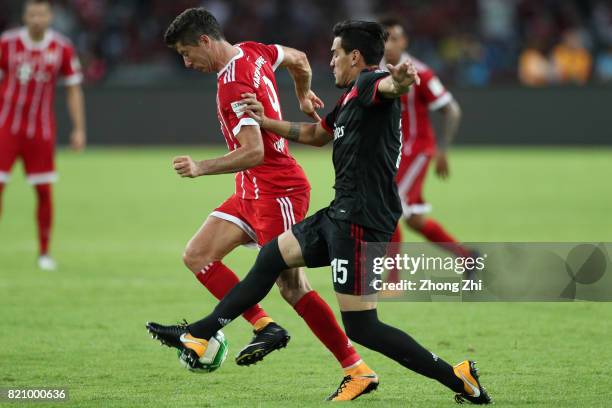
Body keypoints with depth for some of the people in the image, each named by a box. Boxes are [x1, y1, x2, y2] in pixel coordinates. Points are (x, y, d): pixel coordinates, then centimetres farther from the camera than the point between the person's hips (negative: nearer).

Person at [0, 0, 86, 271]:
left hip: (41, 131, 1)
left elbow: (74, 90, 5)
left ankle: (44, 253, 11)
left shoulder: (62, 48, -2)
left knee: (44, 191, 0)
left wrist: (79, 129, 0)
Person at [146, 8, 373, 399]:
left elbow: (253, 152, -29)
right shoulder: (253, 52, 6)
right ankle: (265, 326, -4)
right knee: (197, 256, 1)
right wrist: (304, 95, 42)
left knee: (294, 288, -9)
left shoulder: (235, 87, -22)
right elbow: (299, 59, 24)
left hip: (277, 191, -10)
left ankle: (357, 369, -3)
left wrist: (202, 168, -31)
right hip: (252, 191, 10)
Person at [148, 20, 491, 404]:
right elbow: (317, 133, 38)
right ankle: (199, 335, 26)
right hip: (341, 213, 10)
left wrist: (401, 80, -62)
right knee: (272, 255, 17)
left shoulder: (369, 83, -12)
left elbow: (390, 85, -39)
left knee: (361, 327, -9)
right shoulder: (350, 97, 18)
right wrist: (267, 122, 37)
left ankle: (457, 377, -6)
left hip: (361, 220, -10)